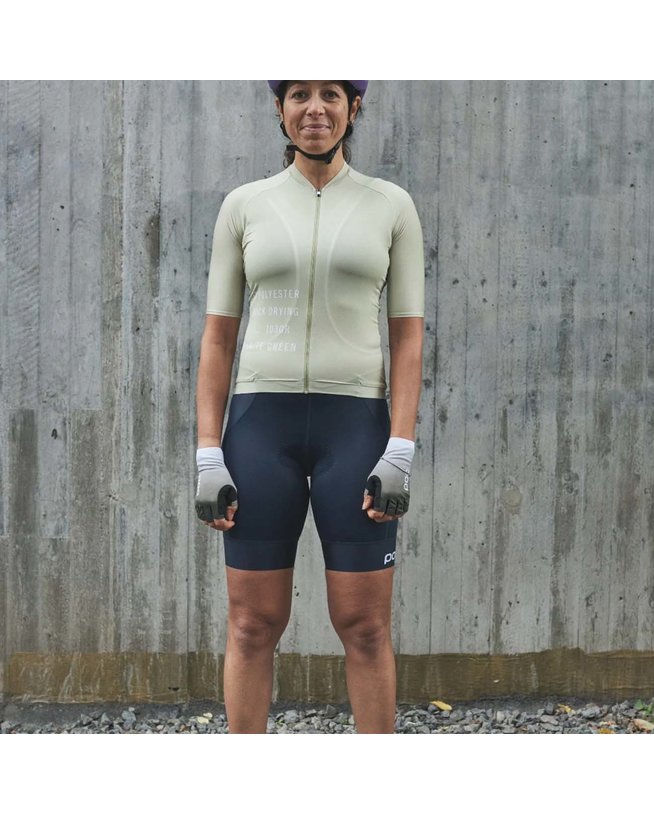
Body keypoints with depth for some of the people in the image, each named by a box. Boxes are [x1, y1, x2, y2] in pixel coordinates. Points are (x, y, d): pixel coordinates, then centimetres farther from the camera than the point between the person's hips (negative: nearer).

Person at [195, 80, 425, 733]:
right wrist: (208, 458, -2)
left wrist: (399, 454, -8)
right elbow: (217, 339, 6)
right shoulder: (245, 205, 7)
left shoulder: (391, 206, 6)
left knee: (365, 625, 3)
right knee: (252, 624, 5)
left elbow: (408, 337, 2)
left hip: (355, 426, 0)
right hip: (260, 425, 1)